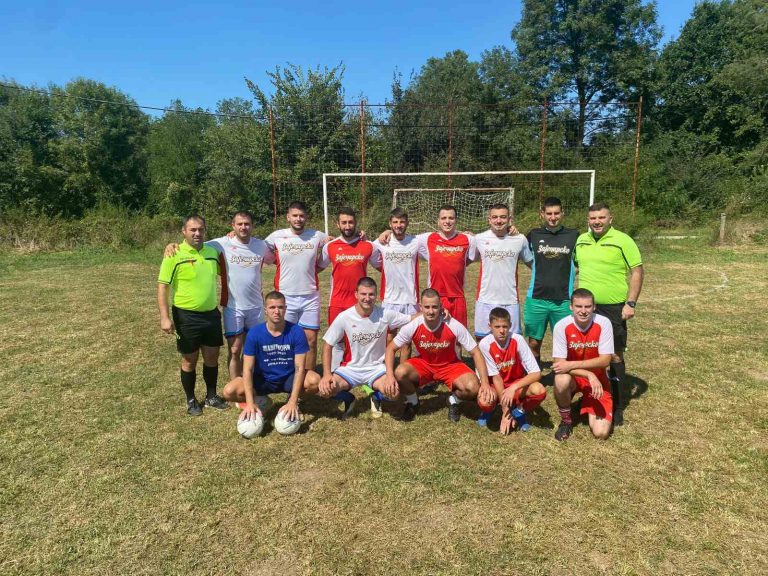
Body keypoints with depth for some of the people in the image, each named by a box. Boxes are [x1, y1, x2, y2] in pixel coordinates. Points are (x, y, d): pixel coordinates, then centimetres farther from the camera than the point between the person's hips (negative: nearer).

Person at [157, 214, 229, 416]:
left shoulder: (212, 252, 5)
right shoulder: (174, 254, -11)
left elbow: (224, 272, 24)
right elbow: (162, 286, -12)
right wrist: (165, 317, -17)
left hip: (211, 314, 5)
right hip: (186, 316, -4)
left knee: (212, 357, 13)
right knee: (189, 360, 9)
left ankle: (211, 396, 31)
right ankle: (191, 400, 26)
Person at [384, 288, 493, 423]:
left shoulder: (454, 326, -25)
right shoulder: (412, 326, -22)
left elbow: (476, 353, -17)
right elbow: (391, 348, -11)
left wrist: (485, 383, -26)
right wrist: (389, 376, -26)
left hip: (450, 365, -1)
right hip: (423, 364, 1)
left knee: (472, 387, -29)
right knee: (399, 373, -29)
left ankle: (454, 401, 9)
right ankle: (412, 401, 5)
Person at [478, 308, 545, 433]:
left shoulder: (518, 340, -22)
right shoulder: (485, 344, -23)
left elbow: (536, 373, -22)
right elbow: (496, 377, -19)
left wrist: (514, 387, -36)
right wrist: (505, 411, -20)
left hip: (517, 384, 1)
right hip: (495, 385, -1)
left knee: (539, 390, -30)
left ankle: (519, 411, 3)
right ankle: (489, 410, 6)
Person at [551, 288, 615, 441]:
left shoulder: (603, 323, -17)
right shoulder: (562, 326, -19)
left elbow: (605, 360, -19)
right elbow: (559, 363, -21)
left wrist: (572, 365, -28)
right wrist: (589, 375, -32)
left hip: (597, 378, 0)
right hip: (572, 377, 0)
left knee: (601, 433, -13)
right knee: (561, 380, -38)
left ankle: (587, 405, 23)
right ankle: (566, 420, -6)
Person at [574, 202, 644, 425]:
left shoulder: (622, 241, -8)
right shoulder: (581, 240, 7)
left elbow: (637, 271, -8)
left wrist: (631, 303, -13)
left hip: (613, 308, -4)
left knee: (615, 356, 3)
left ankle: (617, 406, 16)